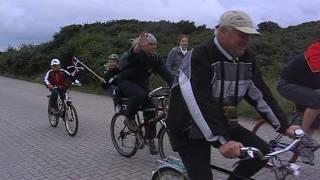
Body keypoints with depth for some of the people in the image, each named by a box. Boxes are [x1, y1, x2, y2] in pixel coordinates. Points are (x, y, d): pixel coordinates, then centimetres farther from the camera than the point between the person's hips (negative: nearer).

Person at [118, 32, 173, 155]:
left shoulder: (156, 58, -8)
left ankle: (150, 139, 12)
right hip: (126, 81, -5)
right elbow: (132, 54, -48)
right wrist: (137, 46, -72)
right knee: (139, 94, -38)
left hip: (141, 83, 5)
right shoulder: (137, 54, -22)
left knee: (151, 111, -6)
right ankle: (129, 119, -14)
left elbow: (166, 73, -17)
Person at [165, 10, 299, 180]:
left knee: (262, 151, -7)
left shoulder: (246, 59, 0)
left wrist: (284, 126, -2)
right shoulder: (198, 58, -23)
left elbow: (260, 94, 3)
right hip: (190, 130, -6)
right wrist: (222, 141, -39)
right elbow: (199, 103, -33)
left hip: (223, 123, 6)